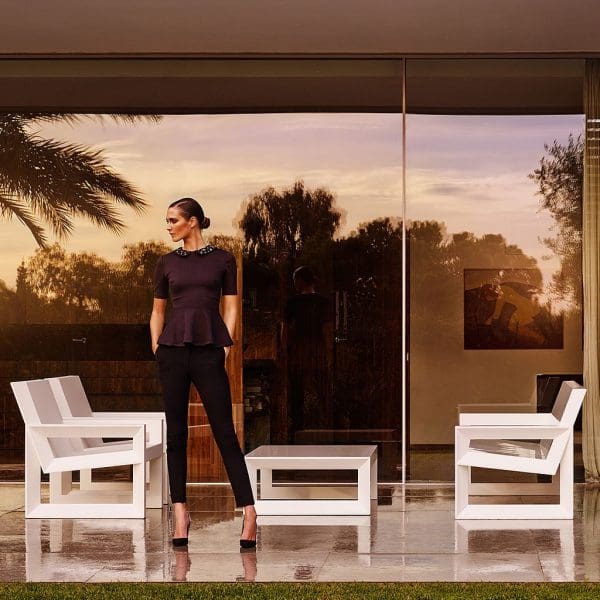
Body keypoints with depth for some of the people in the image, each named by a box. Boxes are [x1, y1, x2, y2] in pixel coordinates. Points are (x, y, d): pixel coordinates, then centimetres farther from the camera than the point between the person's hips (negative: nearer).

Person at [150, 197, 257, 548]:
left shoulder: (222, 259, 4)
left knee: (224, 431, -5)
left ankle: (249, 512, -5)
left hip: (209, 349, -3)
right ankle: (181, 514, 8)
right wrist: (156, 346, 5)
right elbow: (158, 310, 17)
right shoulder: (167, 263, 11)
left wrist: (226, 346, -5)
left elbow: (231, 307, 4)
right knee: (176, 433, 3)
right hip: (173, 348, 3)